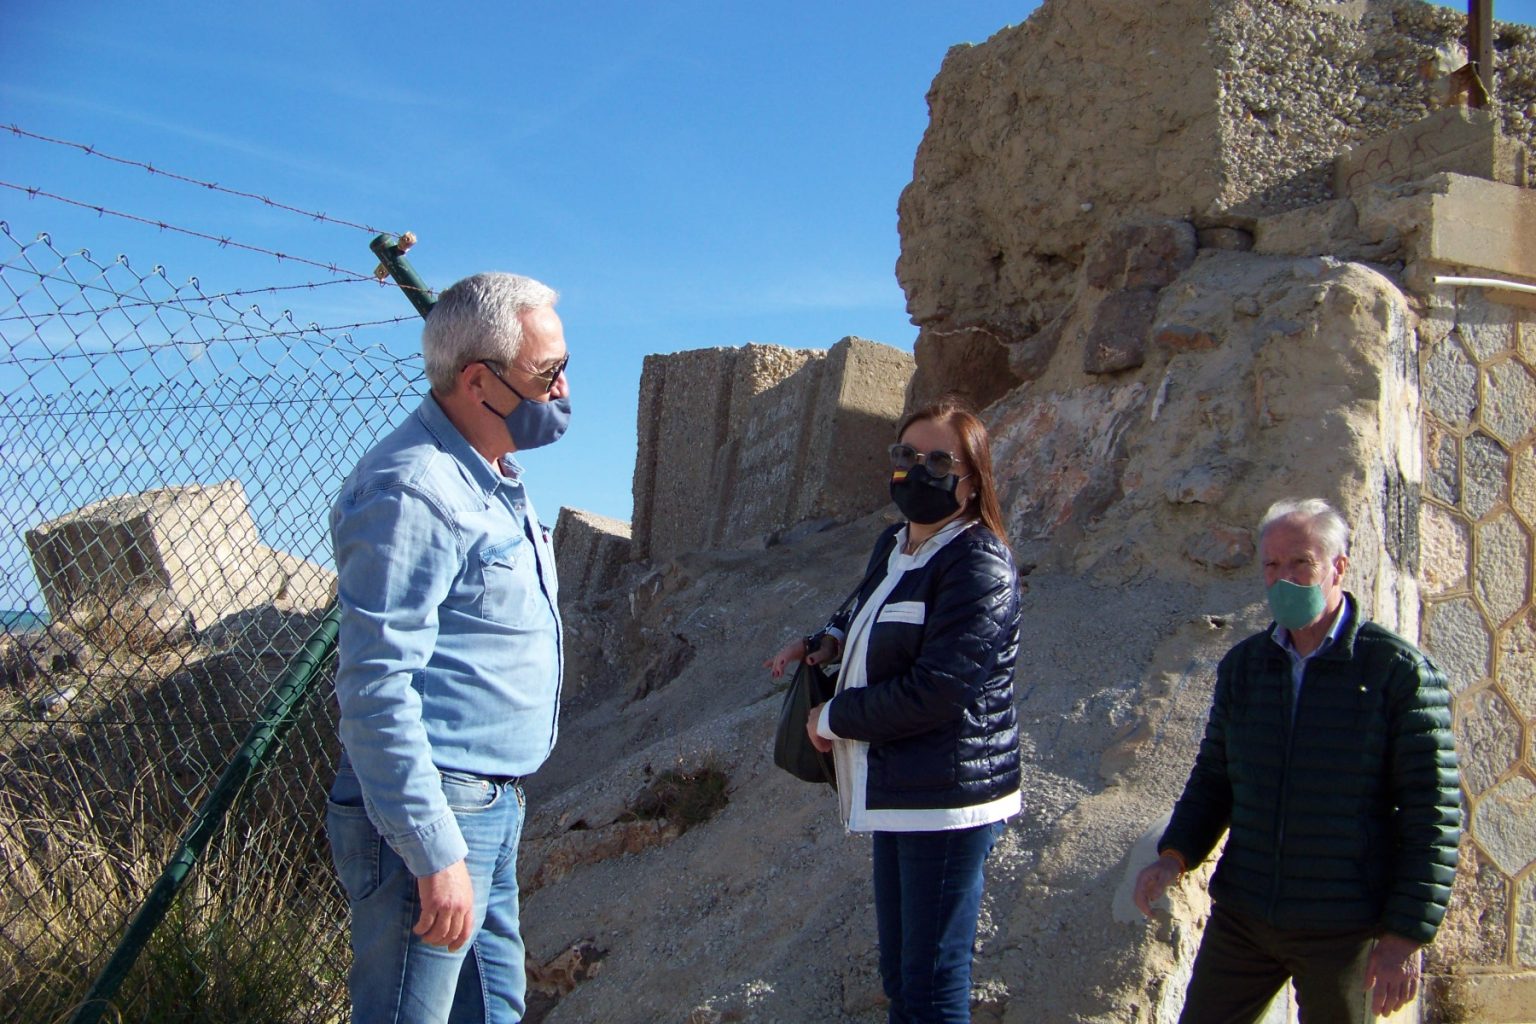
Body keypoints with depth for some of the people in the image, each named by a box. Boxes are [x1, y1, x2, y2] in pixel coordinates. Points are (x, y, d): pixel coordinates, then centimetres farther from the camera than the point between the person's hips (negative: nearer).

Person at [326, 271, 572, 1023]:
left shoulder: (493, 478, 13)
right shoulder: (413, 491, -20)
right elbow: (377, 687, -24)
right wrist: (436, 852, -24)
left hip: (493, 807, 10)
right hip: (432, 816, -10)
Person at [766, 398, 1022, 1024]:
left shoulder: (979, 565, -15)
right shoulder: (892, 547, 12)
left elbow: (933, 690, -22)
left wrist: (832, 718, -8)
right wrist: (829, 641, 10)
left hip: (946, 800, -9)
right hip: (894, 795, 9)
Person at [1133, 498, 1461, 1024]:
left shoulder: (1399, 671, -9)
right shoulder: (1241, 665, 6)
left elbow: (1432, 816, -9)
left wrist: (1406, 936, -12)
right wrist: (1175, 854, -4)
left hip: (1344, 929, -4)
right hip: (1240, 917, 4)